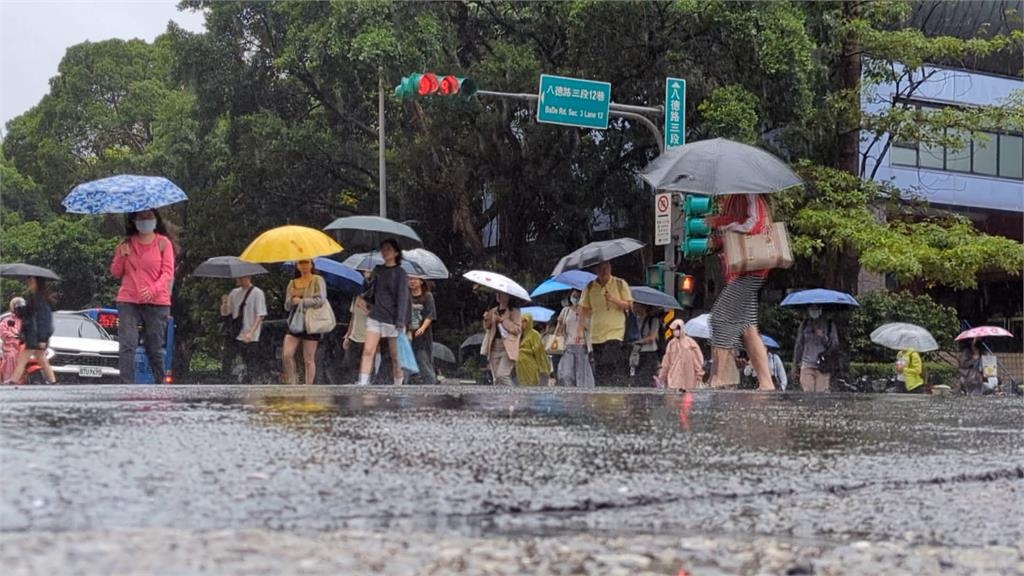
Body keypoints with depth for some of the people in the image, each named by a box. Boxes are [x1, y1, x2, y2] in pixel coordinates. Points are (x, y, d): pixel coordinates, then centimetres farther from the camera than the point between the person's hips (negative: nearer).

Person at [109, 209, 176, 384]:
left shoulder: (163, 243, 4)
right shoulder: (126, 243, 12)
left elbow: (168, 272, -3)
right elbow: (115, 273, 13)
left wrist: (154, 289, -20)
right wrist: (121, 256, -6)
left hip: (156, 302, -2)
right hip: (128, 301, 2)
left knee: (155, 348, 3)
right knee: (127, 346, -9)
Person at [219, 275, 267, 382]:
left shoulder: (257, 293, -5)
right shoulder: (234, 293, 13)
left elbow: (260, 316, -10)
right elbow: (224, 313, 15)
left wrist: (250, 332, -20)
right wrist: (225, 303, -7)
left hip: (250, 338, -6)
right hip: (234, 336, 6)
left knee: (251, 367, -2)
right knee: (226, 362, 2)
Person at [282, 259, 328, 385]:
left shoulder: (317, 280, 2)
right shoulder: (292, 283, 17)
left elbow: (320, 300, -11)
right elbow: (287, 306, 15)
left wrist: (301, 301, -7)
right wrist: (292, 298, -6)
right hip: (294, 322, 5)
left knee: (308, 359, -4)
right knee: (286, 355, -8)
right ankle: (292, 382, 9)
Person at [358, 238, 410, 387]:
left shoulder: (400, 273, -2)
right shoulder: (377, 270, 13)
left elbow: (402, 298, -9)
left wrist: (400, 323, -16)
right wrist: (365, 296, 5)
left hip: (392, 319, -4)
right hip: (375, 317, 4)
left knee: (395, 357, 2)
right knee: (368, 351, -11)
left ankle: (398, 386, 13)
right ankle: (362, 384, -17)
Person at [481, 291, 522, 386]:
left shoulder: (514, 311, 0)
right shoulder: (493, 311, 17)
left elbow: (517, 329, -9)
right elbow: (487, 329, 18)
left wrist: (503, 320, -15)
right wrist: (487, 321, -2)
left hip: (508, 347, -6)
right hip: (494, 346, 6)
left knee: (502, 375, -19)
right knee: (496, 378, 4)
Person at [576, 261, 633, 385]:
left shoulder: (620, 284, 2)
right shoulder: (590, 287, 7)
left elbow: (629, 305, 1)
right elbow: (584, 310, 7)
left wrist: (614, 300, -17)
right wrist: (579, 331, 2)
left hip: (615, 332, -3)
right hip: (596, 334, 3)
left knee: (611, 364, -19)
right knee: (599, 369, 3)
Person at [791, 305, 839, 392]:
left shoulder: (829, 324, 8)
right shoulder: (804, 324, 14)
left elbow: (835, 346, 7)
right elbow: (798, 346, 19)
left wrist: (824, 338, -11)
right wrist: (795, 366, 17)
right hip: (807, 365, 1)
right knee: (807, 392, -12)